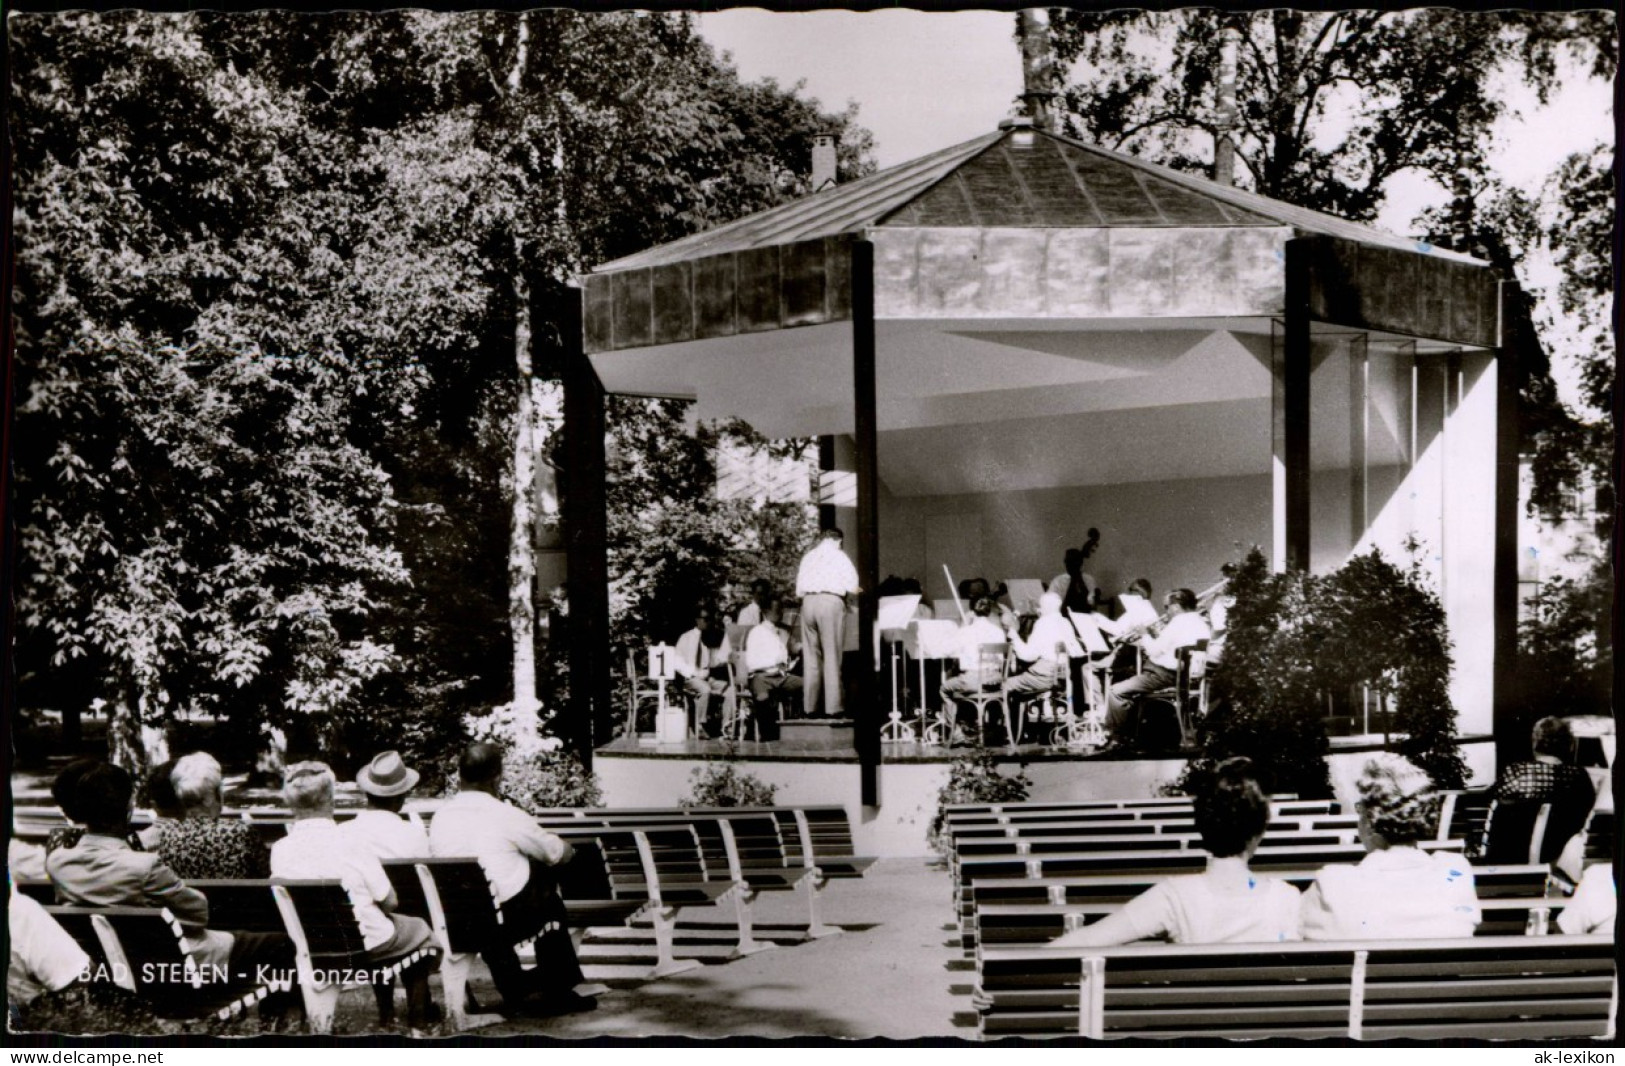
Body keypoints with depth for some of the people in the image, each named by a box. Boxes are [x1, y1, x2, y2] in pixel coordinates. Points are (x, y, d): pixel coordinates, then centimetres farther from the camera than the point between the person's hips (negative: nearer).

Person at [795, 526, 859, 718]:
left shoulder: (808, 557, 16)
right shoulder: (839, 556, 3)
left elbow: (799, 590, 13)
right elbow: (852, 588, -3)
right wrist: (846, 591, 18)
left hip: (808, 602, 4)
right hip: (831, 602, -4)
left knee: (811, 657, 8)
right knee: (832, 657, -2)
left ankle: (809, 707, 6)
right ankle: (832, 707, -6)